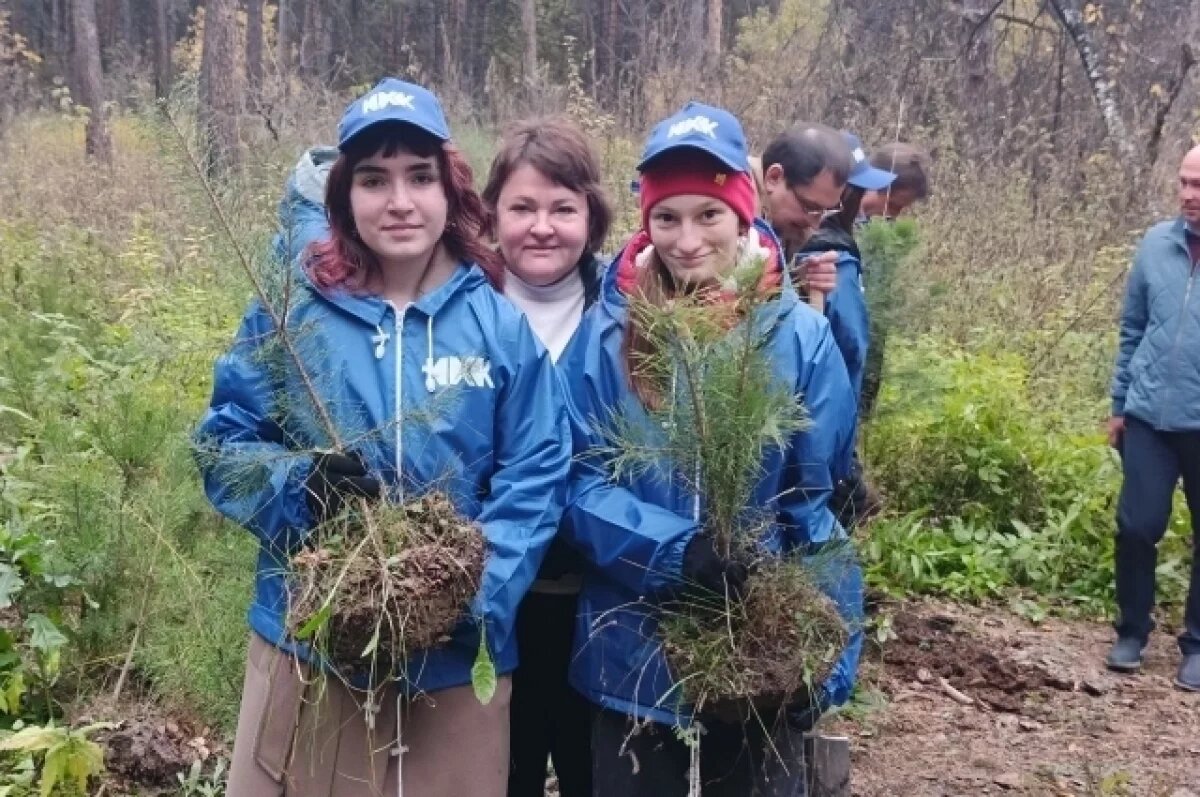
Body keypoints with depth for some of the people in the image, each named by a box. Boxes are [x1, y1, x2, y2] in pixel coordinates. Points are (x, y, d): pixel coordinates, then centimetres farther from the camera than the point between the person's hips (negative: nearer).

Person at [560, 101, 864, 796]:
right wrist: (679, 547, -23)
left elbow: (819, 506, -3)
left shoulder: (799, 334, -5)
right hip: (634, 657, 0)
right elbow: (582, 483, -7)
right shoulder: (609, 330, -5)